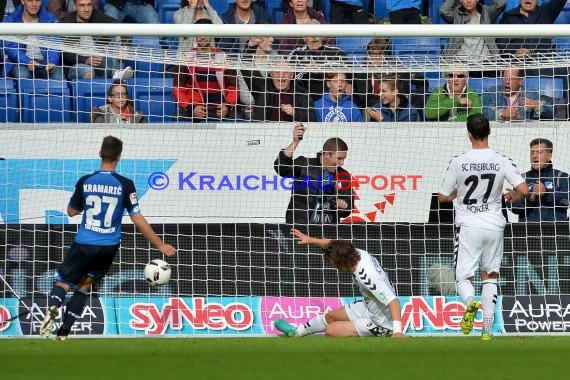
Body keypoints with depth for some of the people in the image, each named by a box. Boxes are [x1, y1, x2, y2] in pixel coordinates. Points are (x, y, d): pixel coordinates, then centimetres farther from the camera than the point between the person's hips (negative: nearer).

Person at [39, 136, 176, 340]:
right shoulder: (125, 185, -8)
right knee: (84, 285, 18)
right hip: (108, 248, 1)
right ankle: (64, 331, 12)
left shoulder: (85, 182, -4)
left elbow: (71, 211, 10)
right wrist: (160, 245, -3)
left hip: (84, 245, -1)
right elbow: (137, 219, -9)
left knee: (62, 283, 9)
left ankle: (53, 308, -25)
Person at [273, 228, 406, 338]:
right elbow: (335, 246, 8)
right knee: (331, 316, 25)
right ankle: (296, 332, 47)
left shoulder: (367, 277, -36)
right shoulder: (358, 254, -12)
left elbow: (393, 301, -41)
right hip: (369, 308, 9)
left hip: (380, 323, -9)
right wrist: (311, 240, 16)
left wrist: (397, 331, -50)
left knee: (331, 330, -11)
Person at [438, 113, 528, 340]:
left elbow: (443, 197, -1)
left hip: (468, 225, -2)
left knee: (463, 277, 6)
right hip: (494, 225, 2)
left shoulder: (458, 162, -8)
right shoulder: (502, 161, -6)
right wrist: (512, 196, 10)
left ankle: (471, 302, -29)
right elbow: (523, 190, -14)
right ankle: (487, 328, 10)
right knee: (490, 275, 18)